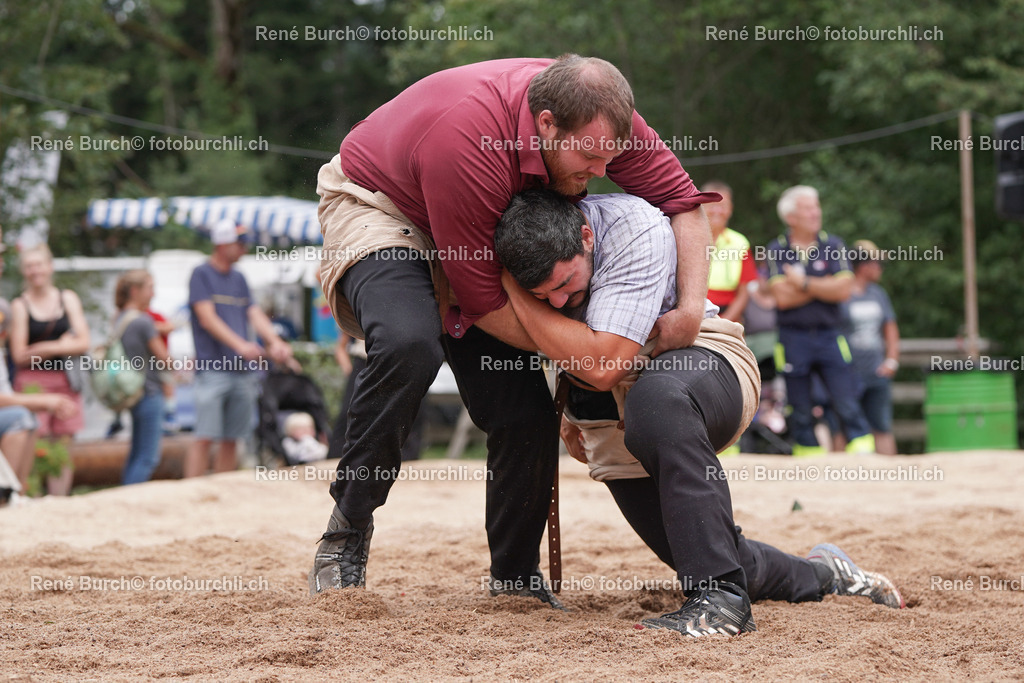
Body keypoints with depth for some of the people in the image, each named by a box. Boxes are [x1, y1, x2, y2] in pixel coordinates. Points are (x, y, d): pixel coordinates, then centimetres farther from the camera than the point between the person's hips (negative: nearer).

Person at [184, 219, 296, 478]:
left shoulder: (239, 279, 17)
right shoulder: (202, 274, -2)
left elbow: (255, 314, 11)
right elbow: (207, 319, -12)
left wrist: (275, 342, -9)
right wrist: (240, 345, -24)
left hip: (243, 369, 6)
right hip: (213, 368, -6)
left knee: (231, 439, 6)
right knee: (205, 437, -12)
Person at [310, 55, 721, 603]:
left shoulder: (598, 115, -22)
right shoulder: (465, 144, -40)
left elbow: (682, 199, -12)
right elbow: (484, 304, -32)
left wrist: (691, 309, -27)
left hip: (477, 239, 7)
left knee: (526, 414, -5)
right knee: (409, 345, -37)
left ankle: (517, 581, 12)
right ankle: (348, 528, -21)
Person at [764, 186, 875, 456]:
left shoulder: (833, 245, 5)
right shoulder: (776, 250, 1)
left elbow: (843, 290, -7)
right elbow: (783, 297, -11)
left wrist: (804, 284, -8)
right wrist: (824, 286, -6)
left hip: (828, 335, 0)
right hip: (793, 337, 0)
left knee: (848, 405, -8)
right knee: (801, 412, 4)